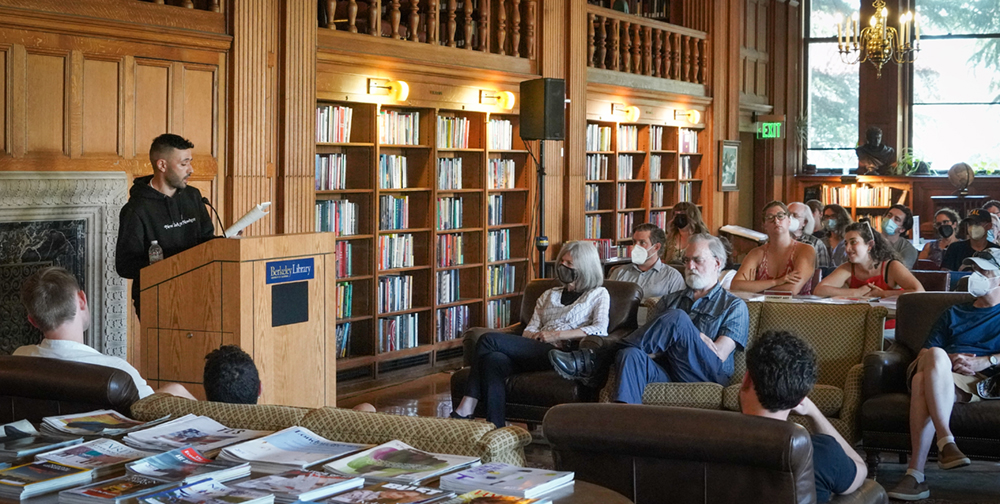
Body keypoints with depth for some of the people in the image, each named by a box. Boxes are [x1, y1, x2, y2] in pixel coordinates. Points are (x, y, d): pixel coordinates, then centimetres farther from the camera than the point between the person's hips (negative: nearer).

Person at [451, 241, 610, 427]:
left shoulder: (598, 294, 15)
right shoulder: (549, 295, 32)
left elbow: (600, 329, -4)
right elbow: (530, 330, 20)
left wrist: (558, 335, -10)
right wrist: (536, 336, -6)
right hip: (535, 351, 5)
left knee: (489, 340, -23)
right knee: (493, 360, -31)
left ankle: (465, 411, -26)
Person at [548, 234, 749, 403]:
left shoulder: (734, 307, 15)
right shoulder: (670, 301, 29)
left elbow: (719, 354, 0)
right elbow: (649, 336, 16)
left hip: (707, 375, -4)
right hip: (667, 372, 4)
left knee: (677, 317, -27)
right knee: (632, 355, -31)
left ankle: (593, 361, -26)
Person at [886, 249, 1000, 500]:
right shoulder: (953, 314, 33)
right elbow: (925, 353, 20)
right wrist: (946, 361, -2)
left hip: (978, 382, -4)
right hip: (937, 377, 4)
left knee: (923, 381, -37)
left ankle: (915, 474, -46)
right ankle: (946, 443, -47)